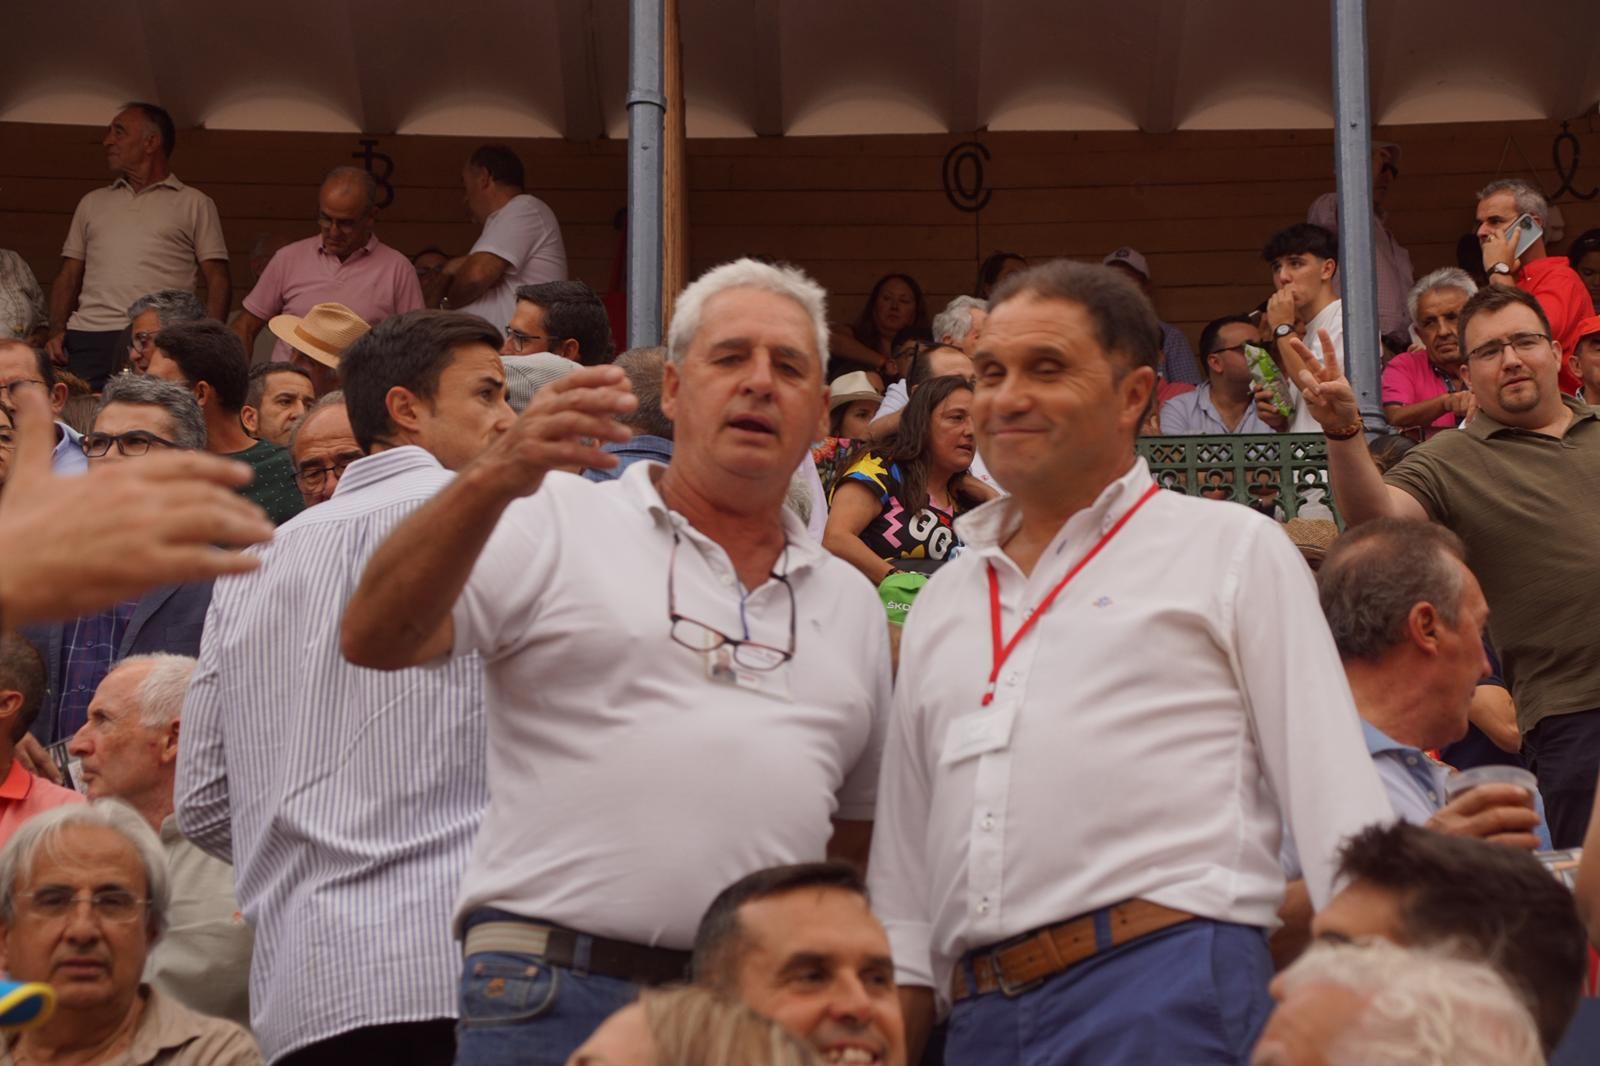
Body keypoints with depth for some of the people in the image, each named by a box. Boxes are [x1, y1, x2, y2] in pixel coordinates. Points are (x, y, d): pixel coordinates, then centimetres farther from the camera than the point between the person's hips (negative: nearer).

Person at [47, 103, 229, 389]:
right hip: (88, 340, 3)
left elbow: (217, 280, 5)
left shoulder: (194, 204, 11)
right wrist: (57, 331, 3)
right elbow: (69, 276, 20)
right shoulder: (92, 203, 22)